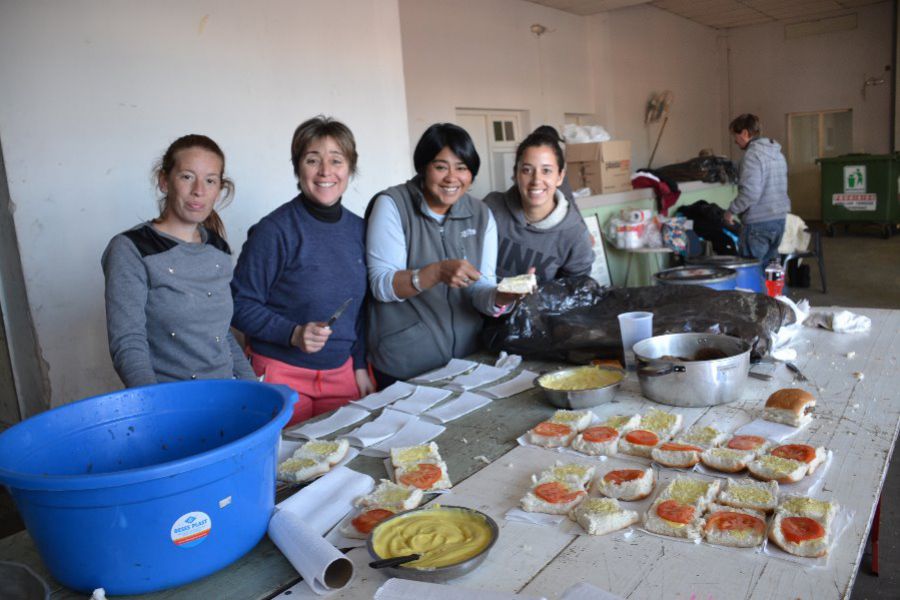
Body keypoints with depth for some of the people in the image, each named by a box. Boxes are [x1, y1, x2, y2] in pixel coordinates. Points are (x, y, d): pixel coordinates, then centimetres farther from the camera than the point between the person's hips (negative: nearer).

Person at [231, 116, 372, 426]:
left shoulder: (358, 230, 4)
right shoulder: (274, 230, -14)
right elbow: (240, 305, -12)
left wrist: (361, 366, 9)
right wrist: (293, 333, -24)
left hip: (342, 372, 5)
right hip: (282, 374, -5)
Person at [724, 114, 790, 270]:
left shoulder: (752, 154, -15)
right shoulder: (777, 153, 15)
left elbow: (750, 192, -23)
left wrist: (732, 211, -11)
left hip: (758, 222, -9)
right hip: (779, 218, 9)